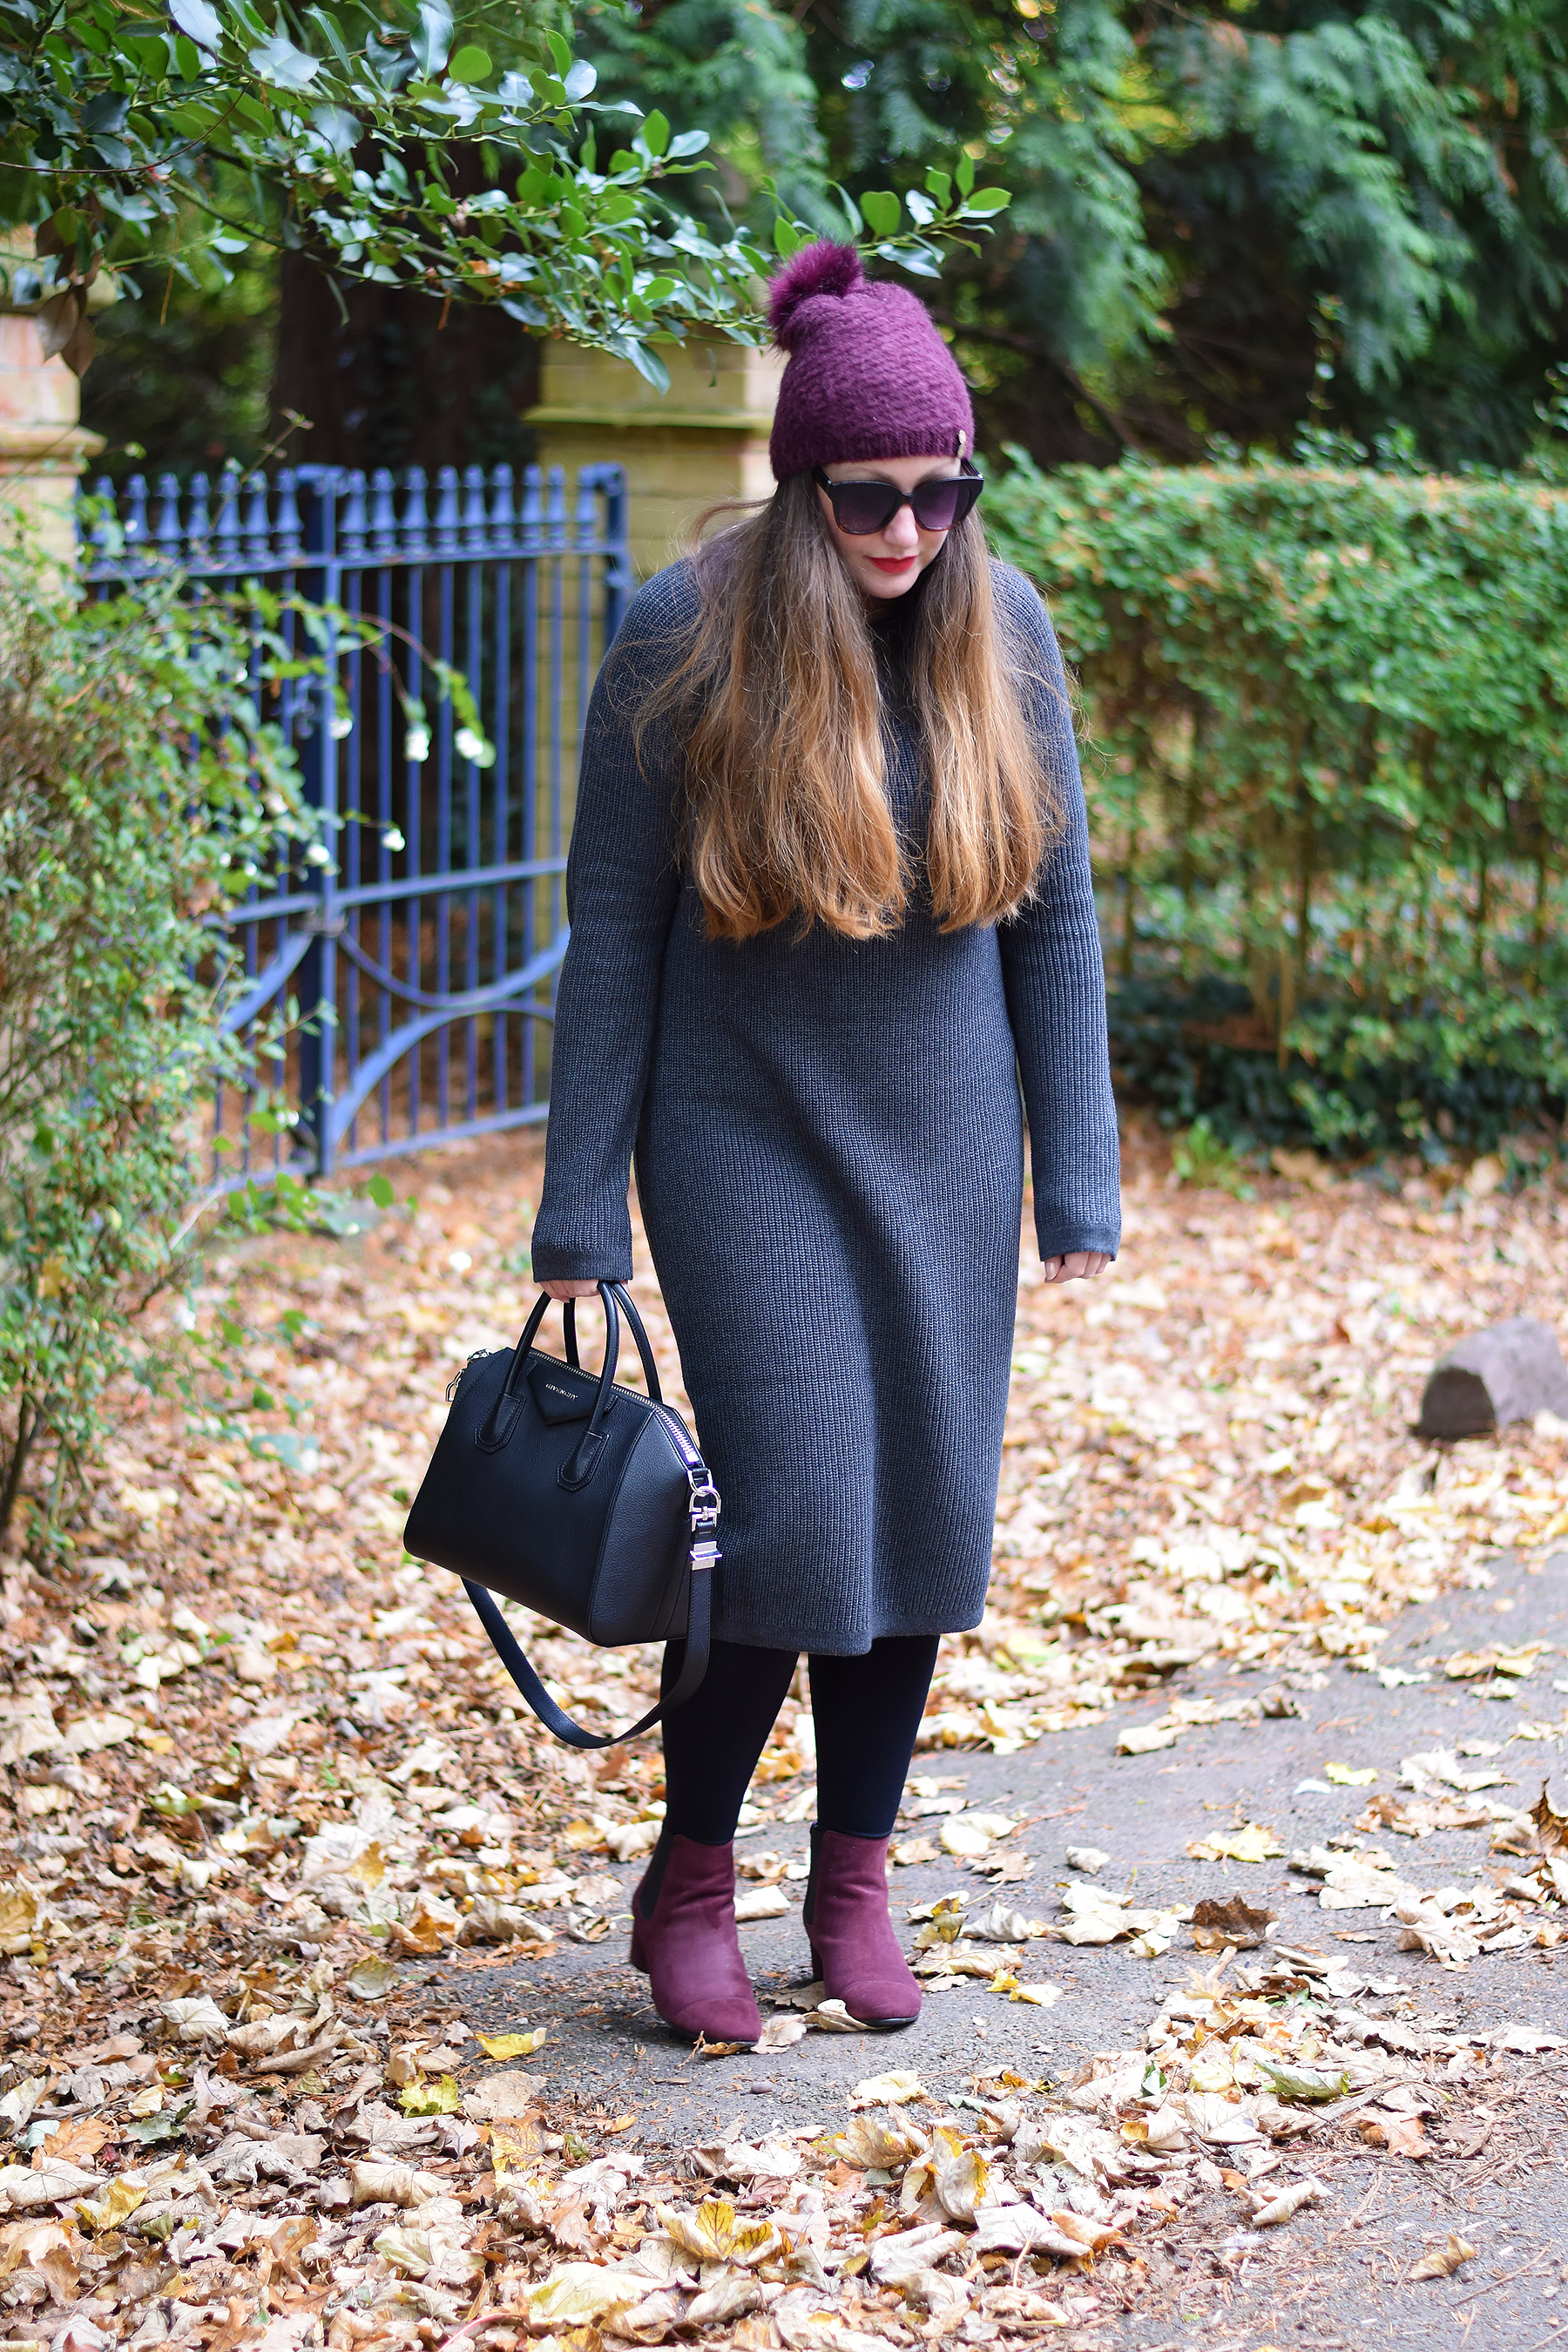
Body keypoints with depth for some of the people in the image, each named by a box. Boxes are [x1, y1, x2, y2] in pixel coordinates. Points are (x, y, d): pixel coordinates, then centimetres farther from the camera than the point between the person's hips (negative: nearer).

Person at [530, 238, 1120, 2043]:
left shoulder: (1000, 626, -3)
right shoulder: (685, 638, -12)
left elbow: (1057, 912, 4)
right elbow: (610, 931, -7)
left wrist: (1078, 1182, 2)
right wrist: (580, 1213, -7)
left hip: (945, 1151, 4)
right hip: (747, 1144, -3)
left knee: (926, 1509, 6)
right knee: (792, 1511, -10)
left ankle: (855, 1880, 23)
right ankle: (689, 1889, 11)